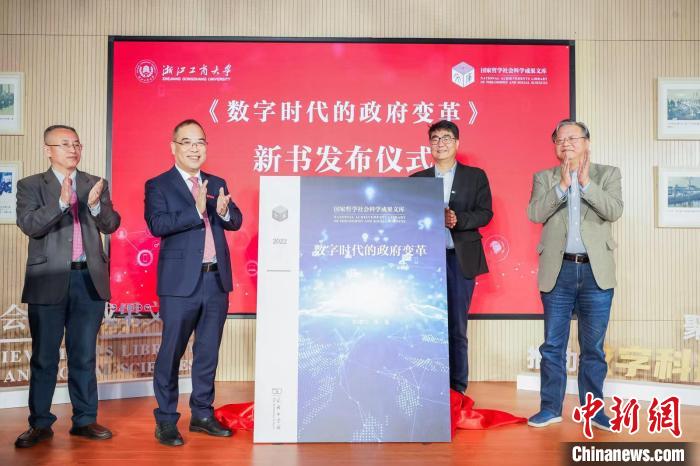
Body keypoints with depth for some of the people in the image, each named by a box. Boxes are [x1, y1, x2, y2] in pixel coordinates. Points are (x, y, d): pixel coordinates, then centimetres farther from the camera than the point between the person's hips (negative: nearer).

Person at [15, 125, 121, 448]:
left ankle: (85, 420, 20)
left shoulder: (96, 184, 10)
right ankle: (40, 424, 18)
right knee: (44, 357, 7)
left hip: (90, 280, 2)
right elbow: (29, 225, -11)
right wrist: (61, 202, -25)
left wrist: (96, 205, -19)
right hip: (49, 281, -2)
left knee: (84, 356, 10)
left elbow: (111, 225, 1)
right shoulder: (30, 185, 3)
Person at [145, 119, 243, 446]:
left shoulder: (217, 183, 14)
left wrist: (224, 211, -14)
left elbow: (236, 222, 8)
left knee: (208, 352, 13)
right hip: (180, 282, -5)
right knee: (171, 352, 3)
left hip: (217, 280, 5)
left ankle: (202, 414, 27)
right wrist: (197, 211, -26)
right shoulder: (158, 186, -1)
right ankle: (166, 421, 17)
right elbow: (157, 224, -16)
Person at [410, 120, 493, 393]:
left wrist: (457, 219, -17)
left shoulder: (475, 176, 9)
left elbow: (485, 213, 0)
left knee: (457, 328, 4)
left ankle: (457, 389, 12)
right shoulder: (417, 179, 12)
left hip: (460, 258, -1)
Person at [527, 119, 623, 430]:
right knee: (553, 345, 7)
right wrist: (563, 185, -13)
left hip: (596, 272, 0)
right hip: (558, 271, 0)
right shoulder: (544, 178, 8)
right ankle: (551, 408, 18)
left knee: (593, 347, 9)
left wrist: (585, 183, -14)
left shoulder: (607, 174, 7)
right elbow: (535, 213, -8)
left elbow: (614, 211, -9)